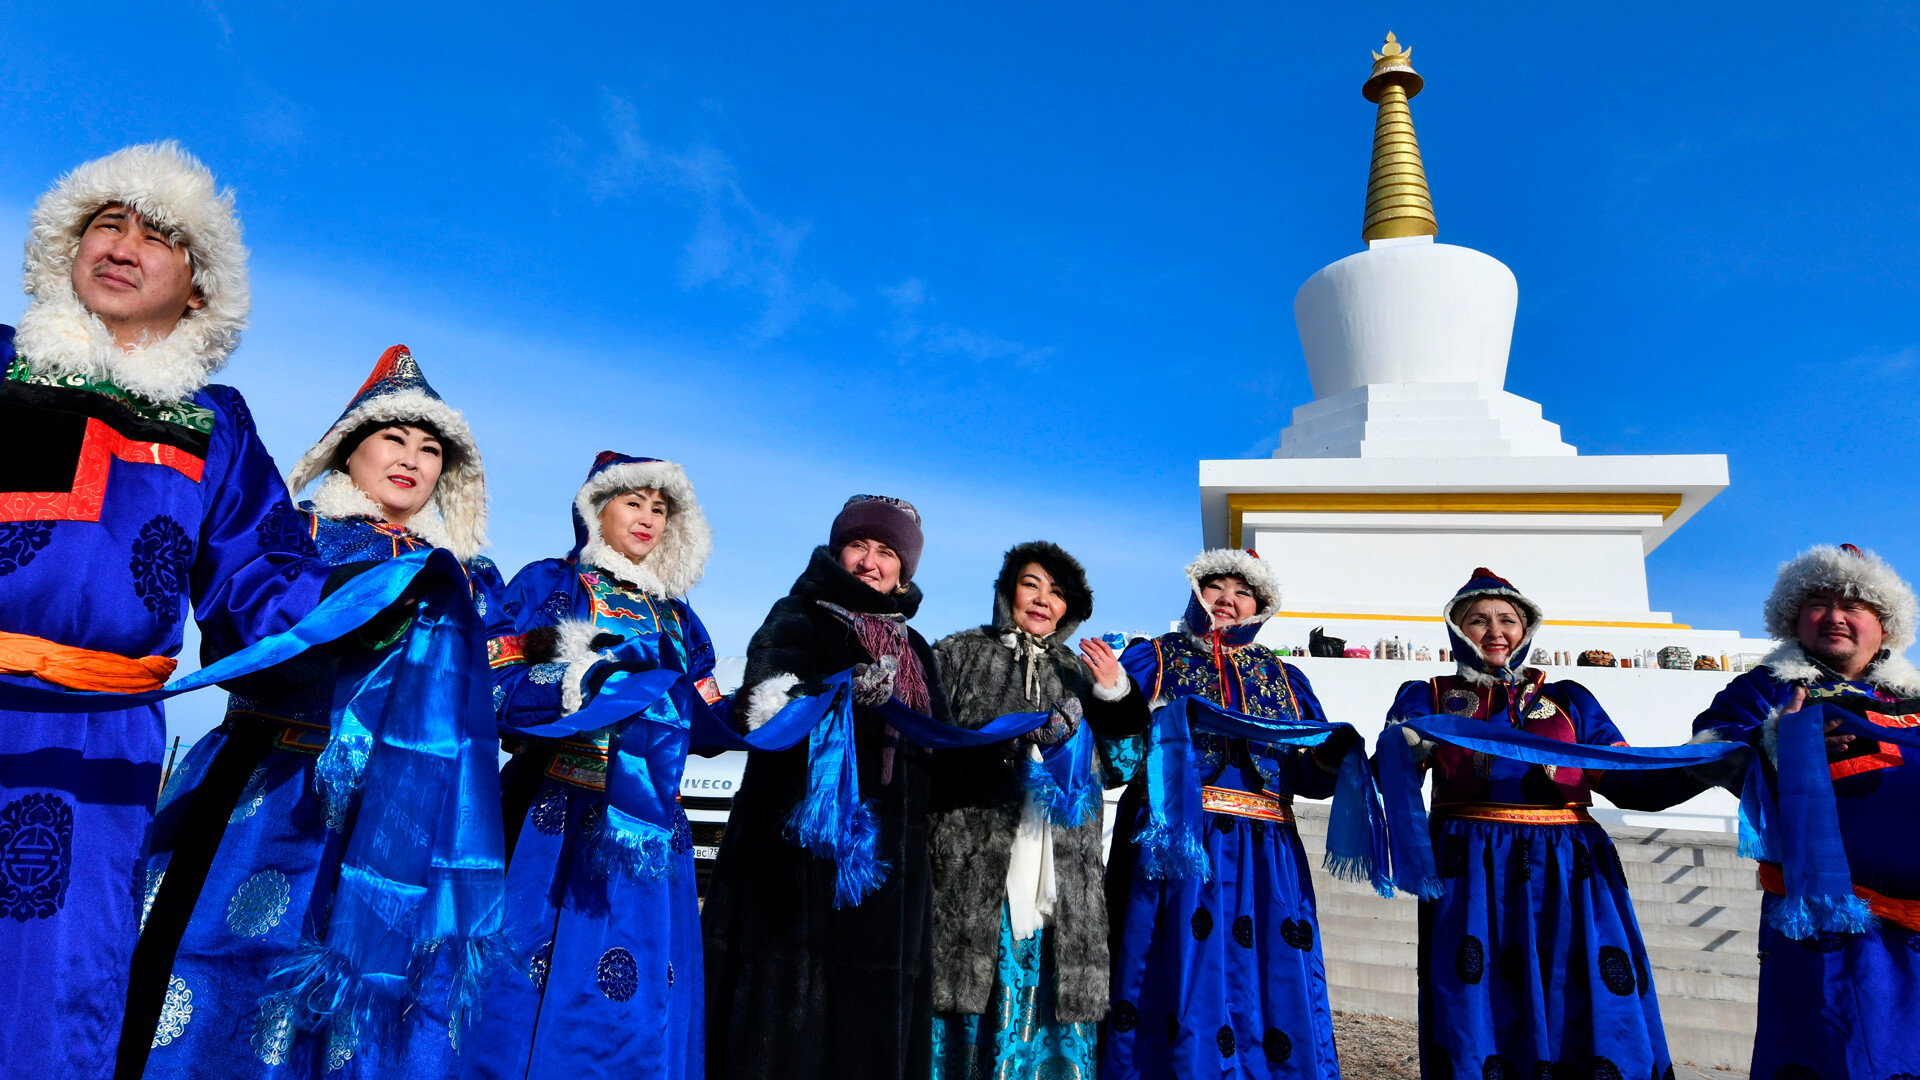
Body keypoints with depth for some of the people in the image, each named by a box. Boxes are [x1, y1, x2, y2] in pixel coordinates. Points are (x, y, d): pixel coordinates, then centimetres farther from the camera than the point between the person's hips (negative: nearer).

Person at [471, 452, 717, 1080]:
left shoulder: (675, 616, 22)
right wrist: (585, 682, -19)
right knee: (536, 990, -7)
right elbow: (493, 691, -6)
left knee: (639, 1001, 4)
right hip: (557, 819, -4)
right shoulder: (548, 583, 8)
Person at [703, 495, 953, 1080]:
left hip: (887, 860, 5)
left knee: (873, 1020, 4)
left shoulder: (915, 649, 20)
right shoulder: (799, 617, 3)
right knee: (786, 1012, -8)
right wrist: (847, 690, -34)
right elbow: (763, 702, -17)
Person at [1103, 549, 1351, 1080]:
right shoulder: (1153, 658, 10)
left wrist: (1333, 756, -8)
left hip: (1263, 858, 3)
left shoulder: (1283, 677, 19)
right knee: (1180, 976, -6)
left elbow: (1307, 775, 12)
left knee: (1272, 986, 0)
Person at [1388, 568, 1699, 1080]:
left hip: (1569, 872, 2)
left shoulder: (1568, 699, 18)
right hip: (1472, 872, -1)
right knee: (1475, 1026, -5)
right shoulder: (1428, 698, 13)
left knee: (1598, 1021, -5)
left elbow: (1630, 783, 11)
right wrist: (1406, 750, -22)